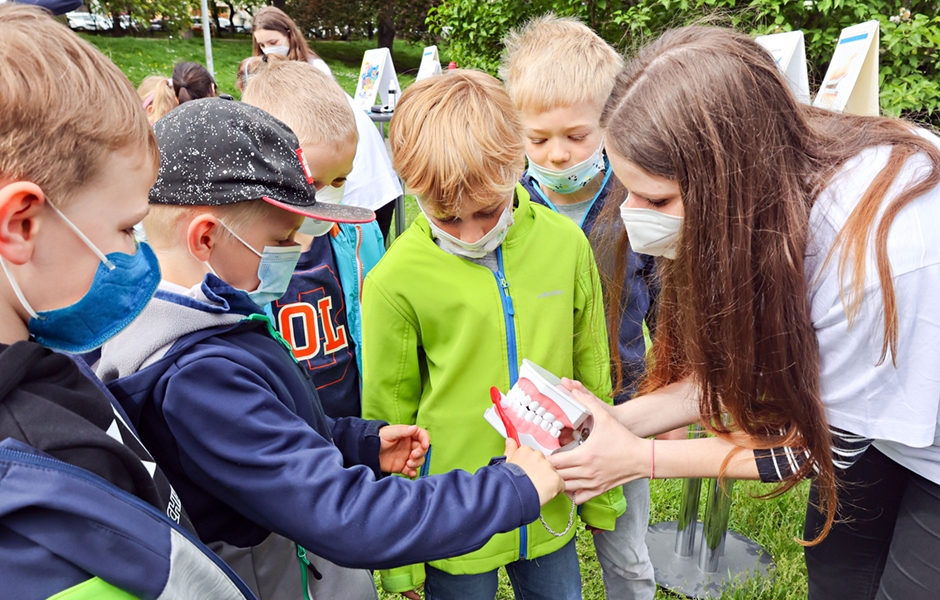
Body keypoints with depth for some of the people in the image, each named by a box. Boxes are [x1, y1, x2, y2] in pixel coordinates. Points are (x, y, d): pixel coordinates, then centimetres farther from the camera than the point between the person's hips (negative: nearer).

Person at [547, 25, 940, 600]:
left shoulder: (876, 249, -42)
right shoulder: (773, 168, -20)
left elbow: (827, 443, -25)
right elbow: (741, 363, -9)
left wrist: (642, 458, -24)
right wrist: (622, 419, -21)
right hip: (866, 401, 6)